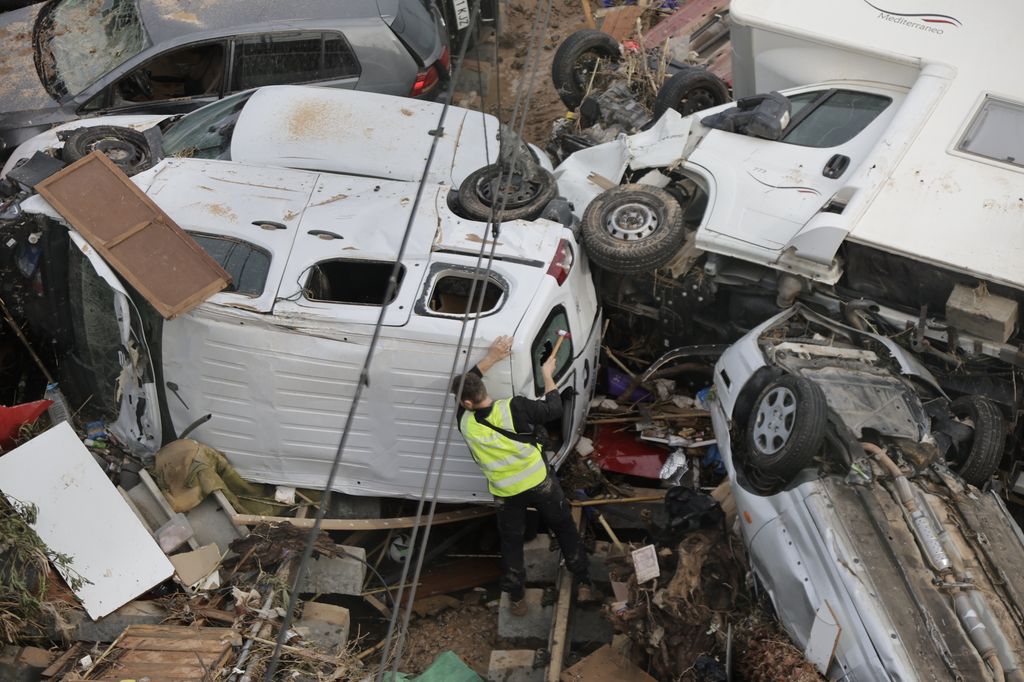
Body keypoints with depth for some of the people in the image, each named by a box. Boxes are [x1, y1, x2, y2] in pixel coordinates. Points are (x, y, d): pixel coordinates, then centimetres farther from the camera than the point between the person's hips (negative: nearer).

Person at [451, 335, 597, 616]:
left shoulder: (466, 423, -17)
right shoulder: (515, 407, -26)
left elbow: (464, 381, 0)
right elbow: (554, 408, -11)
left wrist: (490, 358, -2)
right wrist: (548, 375, 1)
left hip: (506, 495, 1)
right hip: (540, 484, -1)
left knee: (511, 543, 22)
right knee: (565, 529, 20)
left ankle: (517, 599, 32)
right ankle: (585, 585, 31)